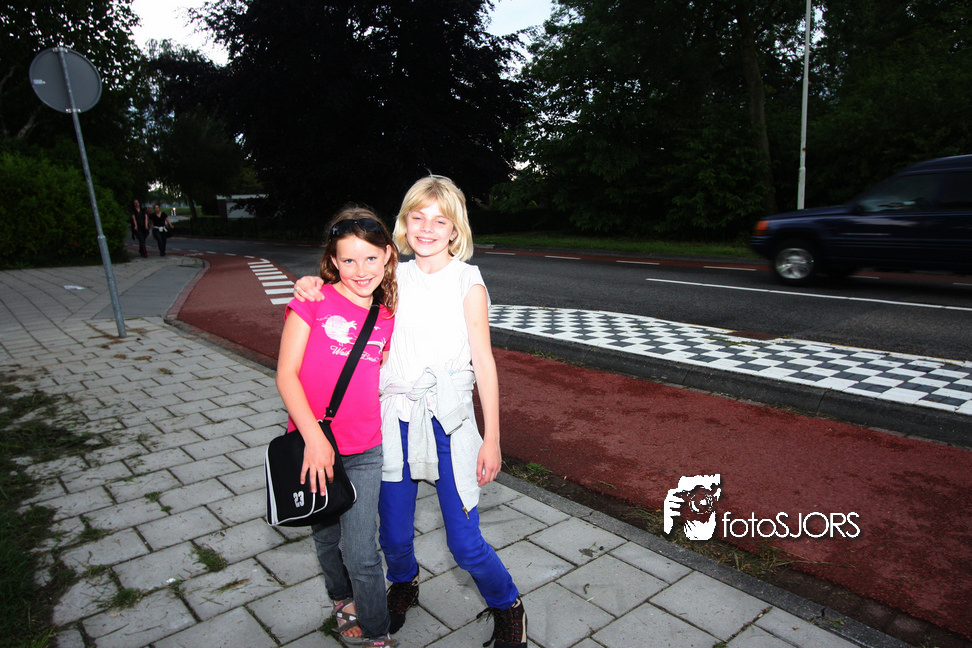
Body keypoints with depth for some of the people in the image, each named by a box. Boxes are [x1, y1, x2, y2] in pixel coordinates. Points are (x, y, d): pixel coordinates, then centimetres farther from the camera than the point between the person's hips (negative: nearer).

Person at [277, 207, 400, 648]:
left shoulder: (387, 319, 0)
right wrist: (313, 437, -18)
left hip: (364, 451, 1)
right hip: (313, 444, 0)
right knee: (326, 537, 21)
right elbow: (286, 374, -12)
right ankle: (342, 598, 51)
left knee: (360, 552, 2)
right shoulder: (314, 300, -10)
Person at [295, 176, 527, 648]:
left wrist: (491, 437, -5)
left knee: (464, 542, 1)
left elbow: (483, 362, -4)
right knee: (394, 534, 14)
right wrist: (310, 285, -6)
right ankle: (404, 585, 49)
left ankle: (507, 608, 31)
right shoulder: (395, 278, 3)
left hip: (448, 422, -3)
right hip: (395, 419, 3)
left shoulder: (467, 282, -4)